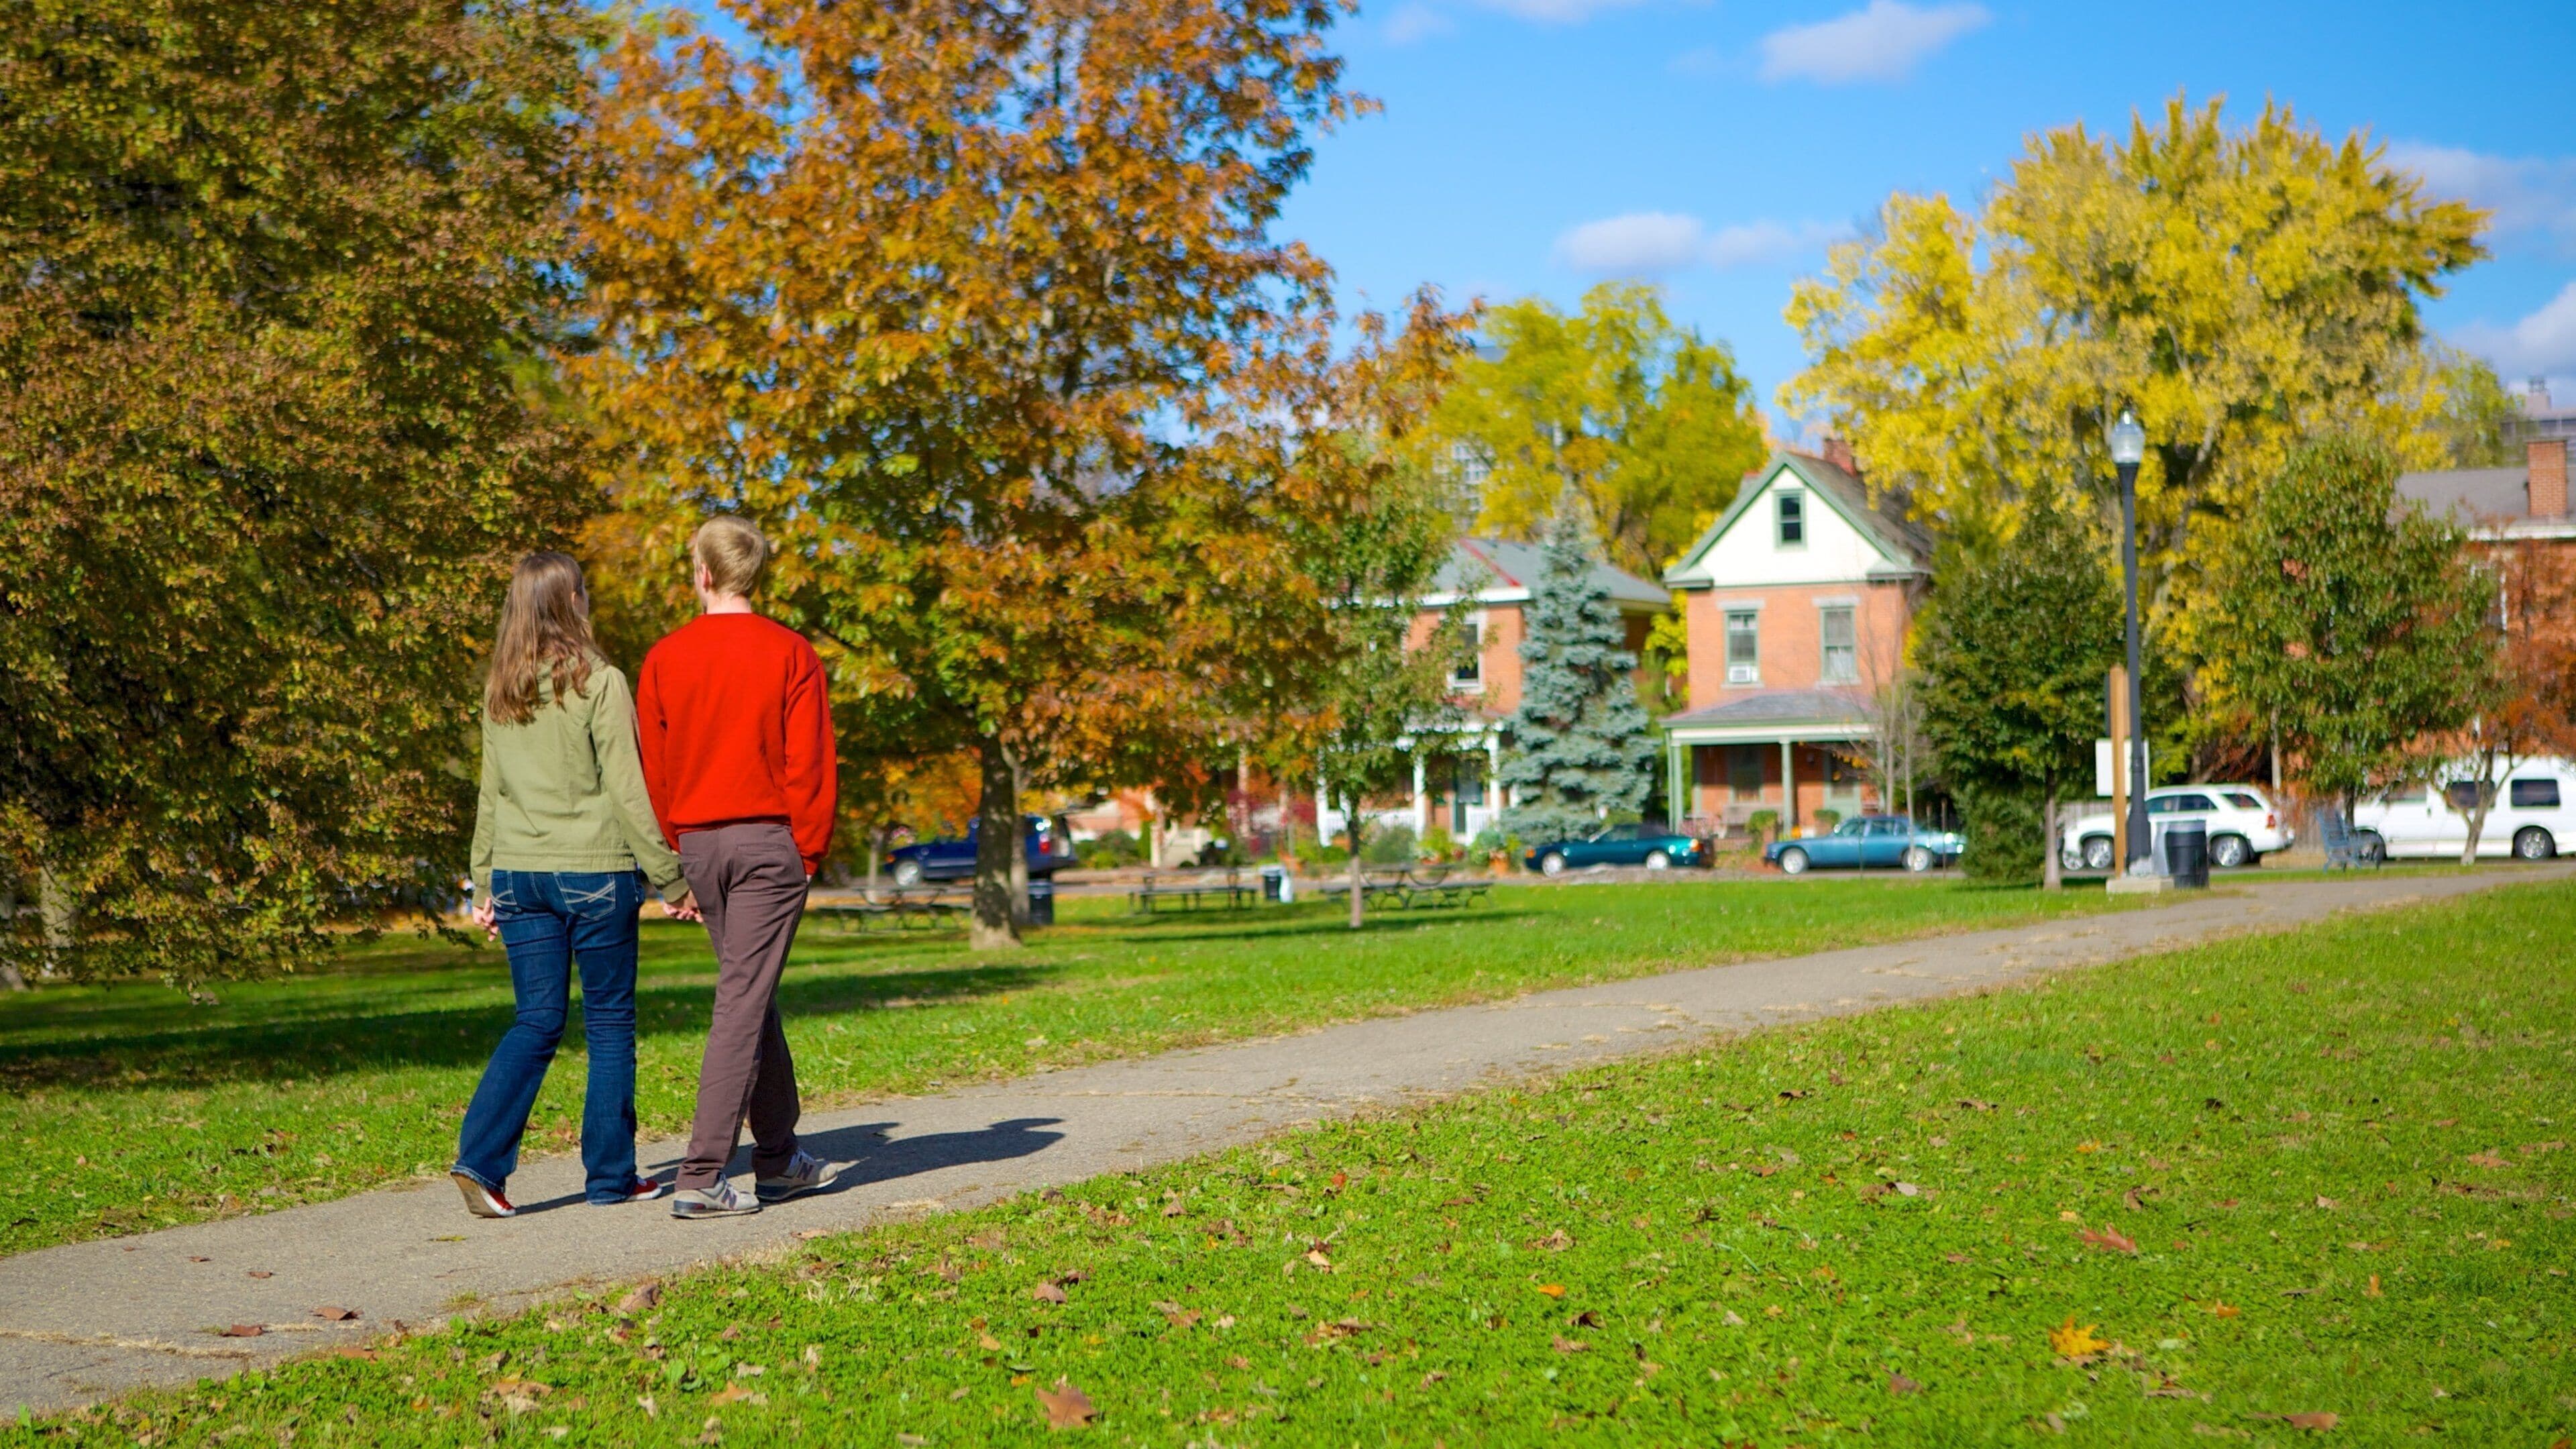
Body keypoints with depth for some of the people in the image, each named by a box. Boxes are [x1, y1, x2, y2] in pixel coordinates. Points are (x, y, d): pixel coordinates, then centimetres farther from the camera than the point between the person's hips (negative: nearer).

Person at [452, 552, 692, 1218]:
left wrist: (485, 884, 18)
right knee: (610, 1020, 6)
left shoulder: (500, 692, 8)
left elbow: (490, 794, 12)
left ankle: (480, 1158, -5)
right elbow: (626, 790, -10)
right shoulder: (599, 684, -9)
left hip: (518, 871, 5)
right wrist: (669, 877, -4)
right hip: (593, 870, -5)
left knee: (538, 1020, 10)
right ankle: (611, 1175, 11)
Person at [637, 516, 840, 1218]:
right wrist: (810, 850, 0)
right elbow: (810, 763, -9)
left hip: (697, 844, 4)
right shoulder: (790, 653, -6)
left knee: (752, 998, 17)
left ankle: (779, 1158, 26)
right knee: (743, 1004, -4)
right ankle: (702, 1177, -9)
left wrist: (671, 859, 11)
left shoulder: (664, 658, 2)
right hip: (769, 843, -4)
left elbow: (652, 767, 4)